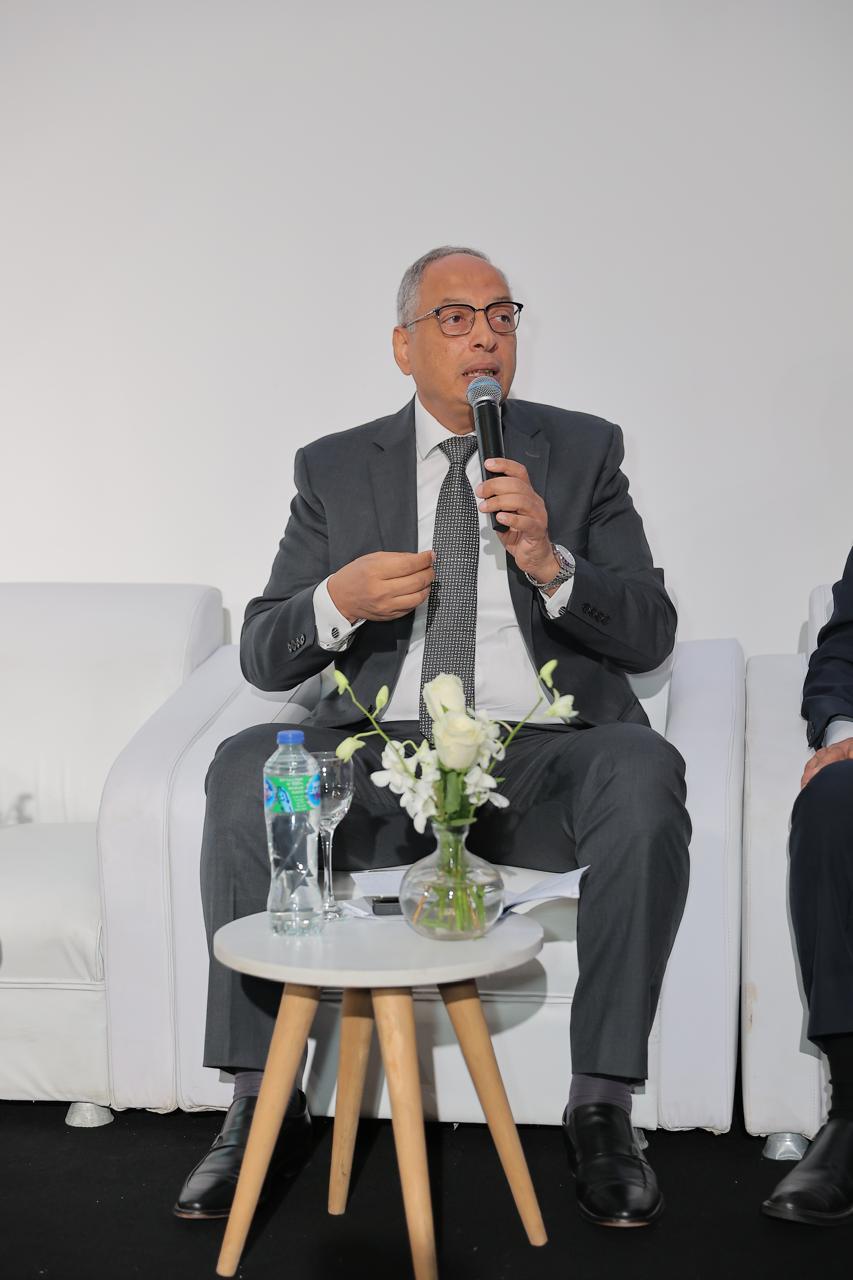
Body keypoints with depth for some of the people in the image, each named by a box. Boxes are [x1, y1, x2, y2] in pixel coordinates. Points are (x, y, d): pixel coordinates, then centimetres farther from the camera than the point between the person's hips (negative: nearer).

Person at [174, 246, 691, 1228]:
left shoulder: (584, 450, 10)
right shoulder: (334, 468, 11)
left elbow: (650, 635, 3)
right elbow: (262, 657, 7)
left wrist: (550, 564, -16)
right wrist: (340, 600, -14)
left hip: (541, 758, 0)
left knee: (645, 777, -33)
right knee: (246, 769, -28)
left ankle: (601, 1109, -22)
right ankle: (261, 1102, -17)